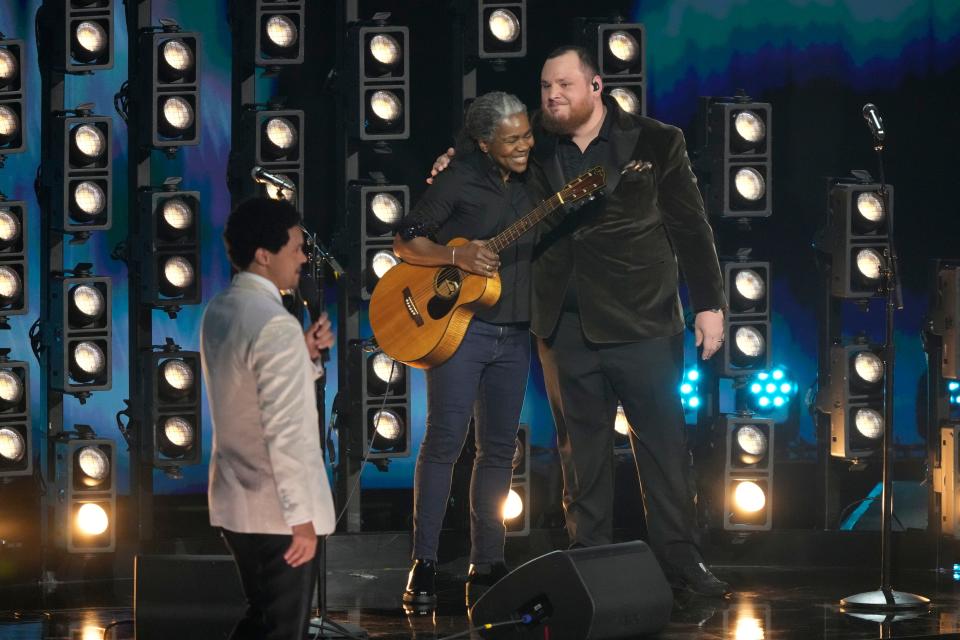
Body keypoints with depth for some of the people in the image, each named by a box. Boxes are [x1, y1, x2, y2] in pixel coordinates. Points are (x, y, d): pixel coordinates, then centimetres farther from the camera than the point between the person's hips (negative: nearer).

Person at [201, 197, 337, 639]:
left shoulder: (218, 312, 7)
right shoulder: (276, 326, -21)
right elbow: (285, 432, -23)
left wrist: (305, 356, 5)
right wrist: (302, 517, -19)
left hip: (234, 501, 9)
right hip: (277, 508, -9)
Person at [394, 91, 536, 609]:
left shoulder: (526, 185, 13)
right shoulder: (459, 181, -5)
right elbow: (404, 242, -5)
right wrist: (457, 257, -18)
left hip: (512, 333, 6)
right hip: (460, 327, -6)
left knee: (499, 449, 5)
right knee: (445, 439, -10)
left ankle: (485, 567, 10)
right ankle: (423, 567, -7)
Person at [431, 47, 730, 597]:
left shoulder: (655, 143, -1)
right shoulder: (537, 146, 7)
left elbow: (692, 228, 0)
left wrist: (709, 305, -6)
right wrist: (457, 159, 7)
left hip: (641, 321, -3)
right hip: (566, 325, 3)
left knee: (664, 442, 0)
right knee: (582, 448, 8)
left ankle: (680, 557, 6)